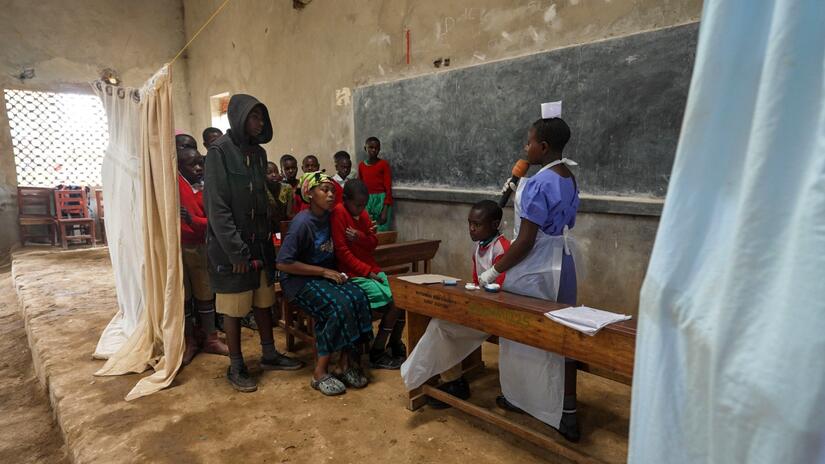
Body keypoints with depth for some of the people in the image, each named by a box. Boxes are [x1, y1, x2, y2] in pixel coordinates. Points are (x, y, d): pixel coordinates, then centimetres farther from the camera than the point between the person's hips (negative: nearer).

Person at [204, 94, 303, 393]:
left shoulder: (258, 153, 10)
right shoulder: (219, 151, -11)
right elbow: (217, 206, -16)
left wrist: (267, 239, 8)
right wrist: (237, 251, -19)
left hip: (260, 241, 7)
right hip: (231, 245, -7)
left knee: (264, 300, 15)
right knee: (234, 307, 4)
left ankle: (269, 355, 29)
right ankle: (236, 367, 17)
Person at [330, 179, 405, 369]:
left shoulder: (362, 214, 11)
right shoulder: (338, 213, -13)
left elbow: (373, 243, 10)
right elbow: (342, 251, -16)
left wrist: (360, 237, -13)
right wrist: (367, 271, -15)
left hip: (372, 270, 8)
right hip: (354, 275, -8)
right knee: (394, 302, -17)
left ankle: (395, 345, 17)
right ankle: (376, 355, -3)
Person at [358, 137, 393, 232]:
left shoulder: (384, 164, -3)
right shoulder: (361, 165, 9)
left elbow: (388, 188, -6)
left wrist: (385, 211, -13)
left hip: (381, 200, -4)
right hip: (366, 201, 4)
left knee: (381, 232, -6)